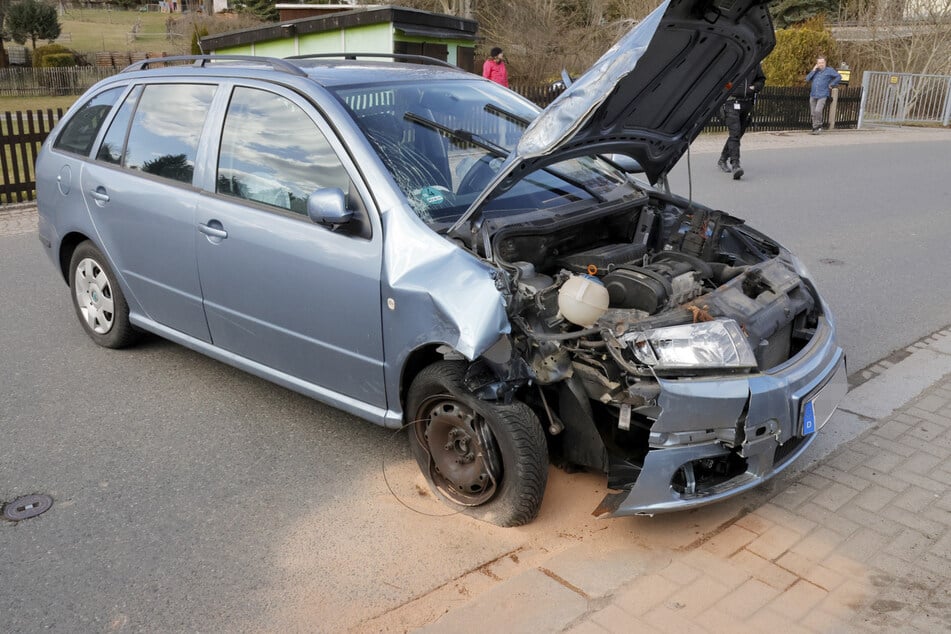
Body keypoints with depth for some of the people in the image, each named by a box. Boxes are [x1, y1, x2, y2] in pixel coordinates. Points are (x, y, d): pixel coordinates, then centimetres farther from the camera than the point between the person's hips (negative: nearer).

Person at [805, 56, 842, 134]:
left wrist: (832, 85, -5)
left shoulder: (829, 70, 2)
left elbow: (839, 77, -2)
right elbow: (807, 79, 5)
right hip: (813, 95, 5)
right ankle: (814, 128, 16)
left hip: (822, 95, -5)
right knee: (813, 113, 6)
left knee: (818, 111, -20)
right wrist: (813, 70, -2)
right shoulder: (815, 71, 16)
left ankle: (819, 126, -4)